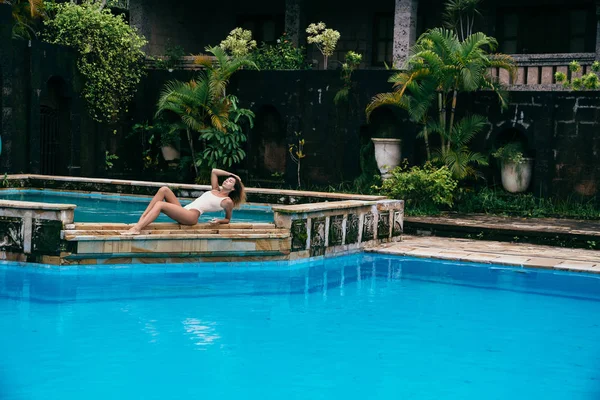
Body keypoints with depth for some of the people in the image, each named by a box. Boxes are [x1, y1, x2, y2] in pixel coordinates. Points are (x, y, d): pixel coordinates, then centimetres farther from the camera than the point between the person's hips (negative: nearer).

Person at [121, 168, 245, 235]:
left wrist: (219, 221, -10)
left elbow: (228, 219, 10)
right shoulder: (216, 190, 26)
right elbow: (214, 171, 31)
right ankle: (142, 218, -15)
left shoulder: (228, 201, 5)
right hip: (183, 211, 8)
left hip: (192, 216, -8)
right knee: (164, 190, -6)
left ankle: (137, 229, -35)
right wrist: (230, 174, 32)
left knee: (160, 204, -24)